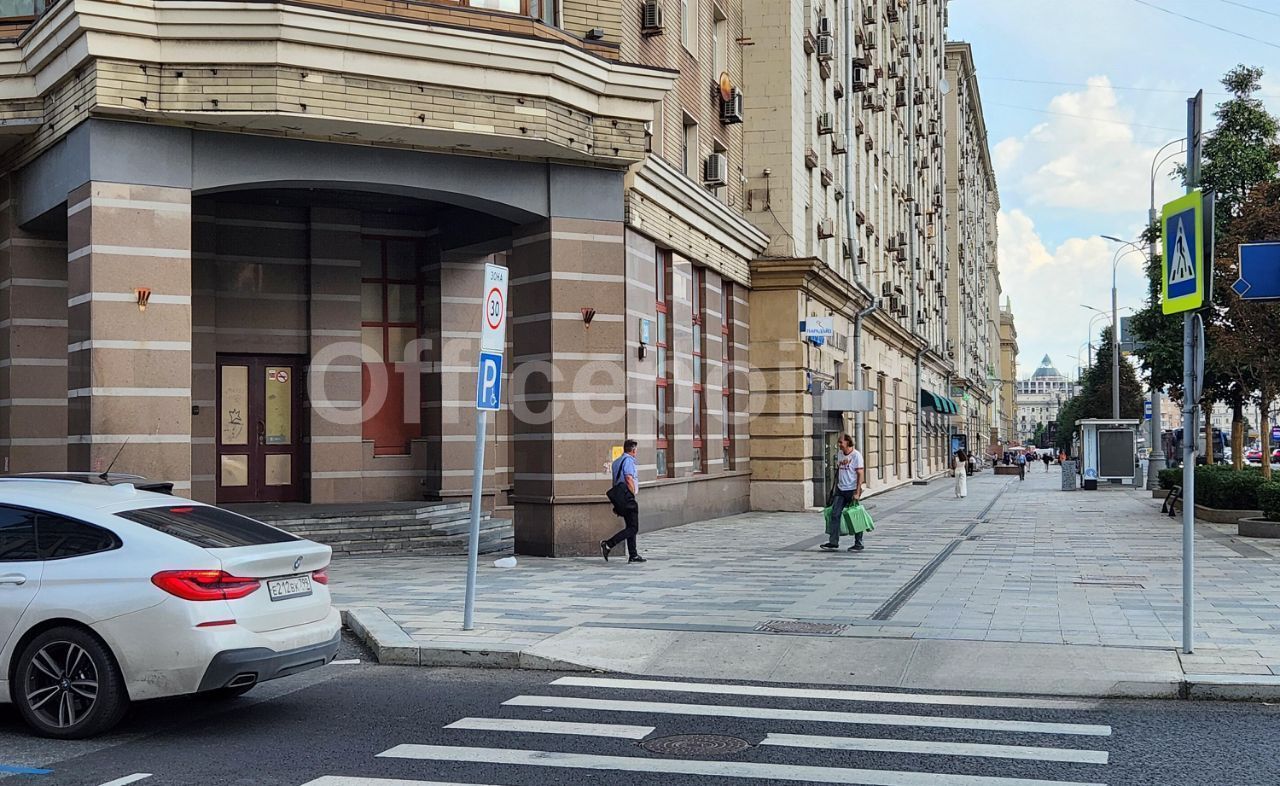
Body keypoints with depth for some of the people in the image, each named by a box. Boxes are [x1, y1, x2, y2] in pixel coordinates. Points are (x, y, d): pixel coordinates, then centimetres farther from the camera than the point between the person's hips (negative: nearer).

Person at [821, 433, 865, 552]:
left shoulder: (856, 455, -9)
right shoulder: (839, 454, 11)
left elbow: (860, 475, -12)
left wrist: (857, 493, -17)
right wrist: (835, 488, 17)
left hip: (852, 490, -6)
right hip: (840, 490, 6)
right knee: (835, 514, -3)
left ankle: (858, 544, 11)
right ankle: (833, 542, -1)